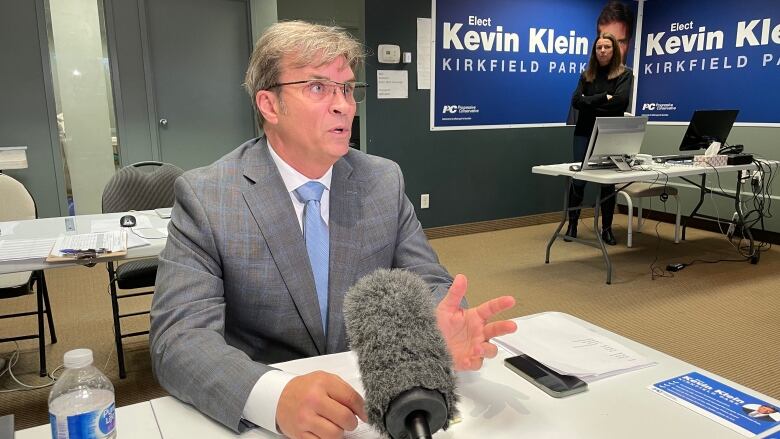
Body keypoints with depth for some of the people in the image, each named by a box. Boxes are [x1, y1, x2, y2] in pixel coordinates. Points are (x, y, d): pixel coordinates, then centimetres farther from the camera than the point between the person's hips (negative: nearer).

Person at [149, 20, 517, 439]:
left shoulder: (385, 181, 1)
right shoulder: (204, 197, -9)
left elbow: (428, 285, 1)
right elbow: (180, 337, -17)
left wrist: (440, 331, -22)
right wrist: (275, 396, -35)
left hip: (372, 404, 3)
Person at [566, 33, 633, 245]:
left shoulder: (624, 74, 3)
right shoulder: (586, 75, 10)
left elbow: (620, 101, -14)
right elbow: (576, 101, -4)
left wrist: (590, 102, -8)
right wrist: (603, 98, -14)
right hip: (585, 133, 2)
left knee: (608, 183, 5)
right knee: (578, 180, 0)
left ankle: (607, 228, 15)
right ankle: (572, 225, 13)